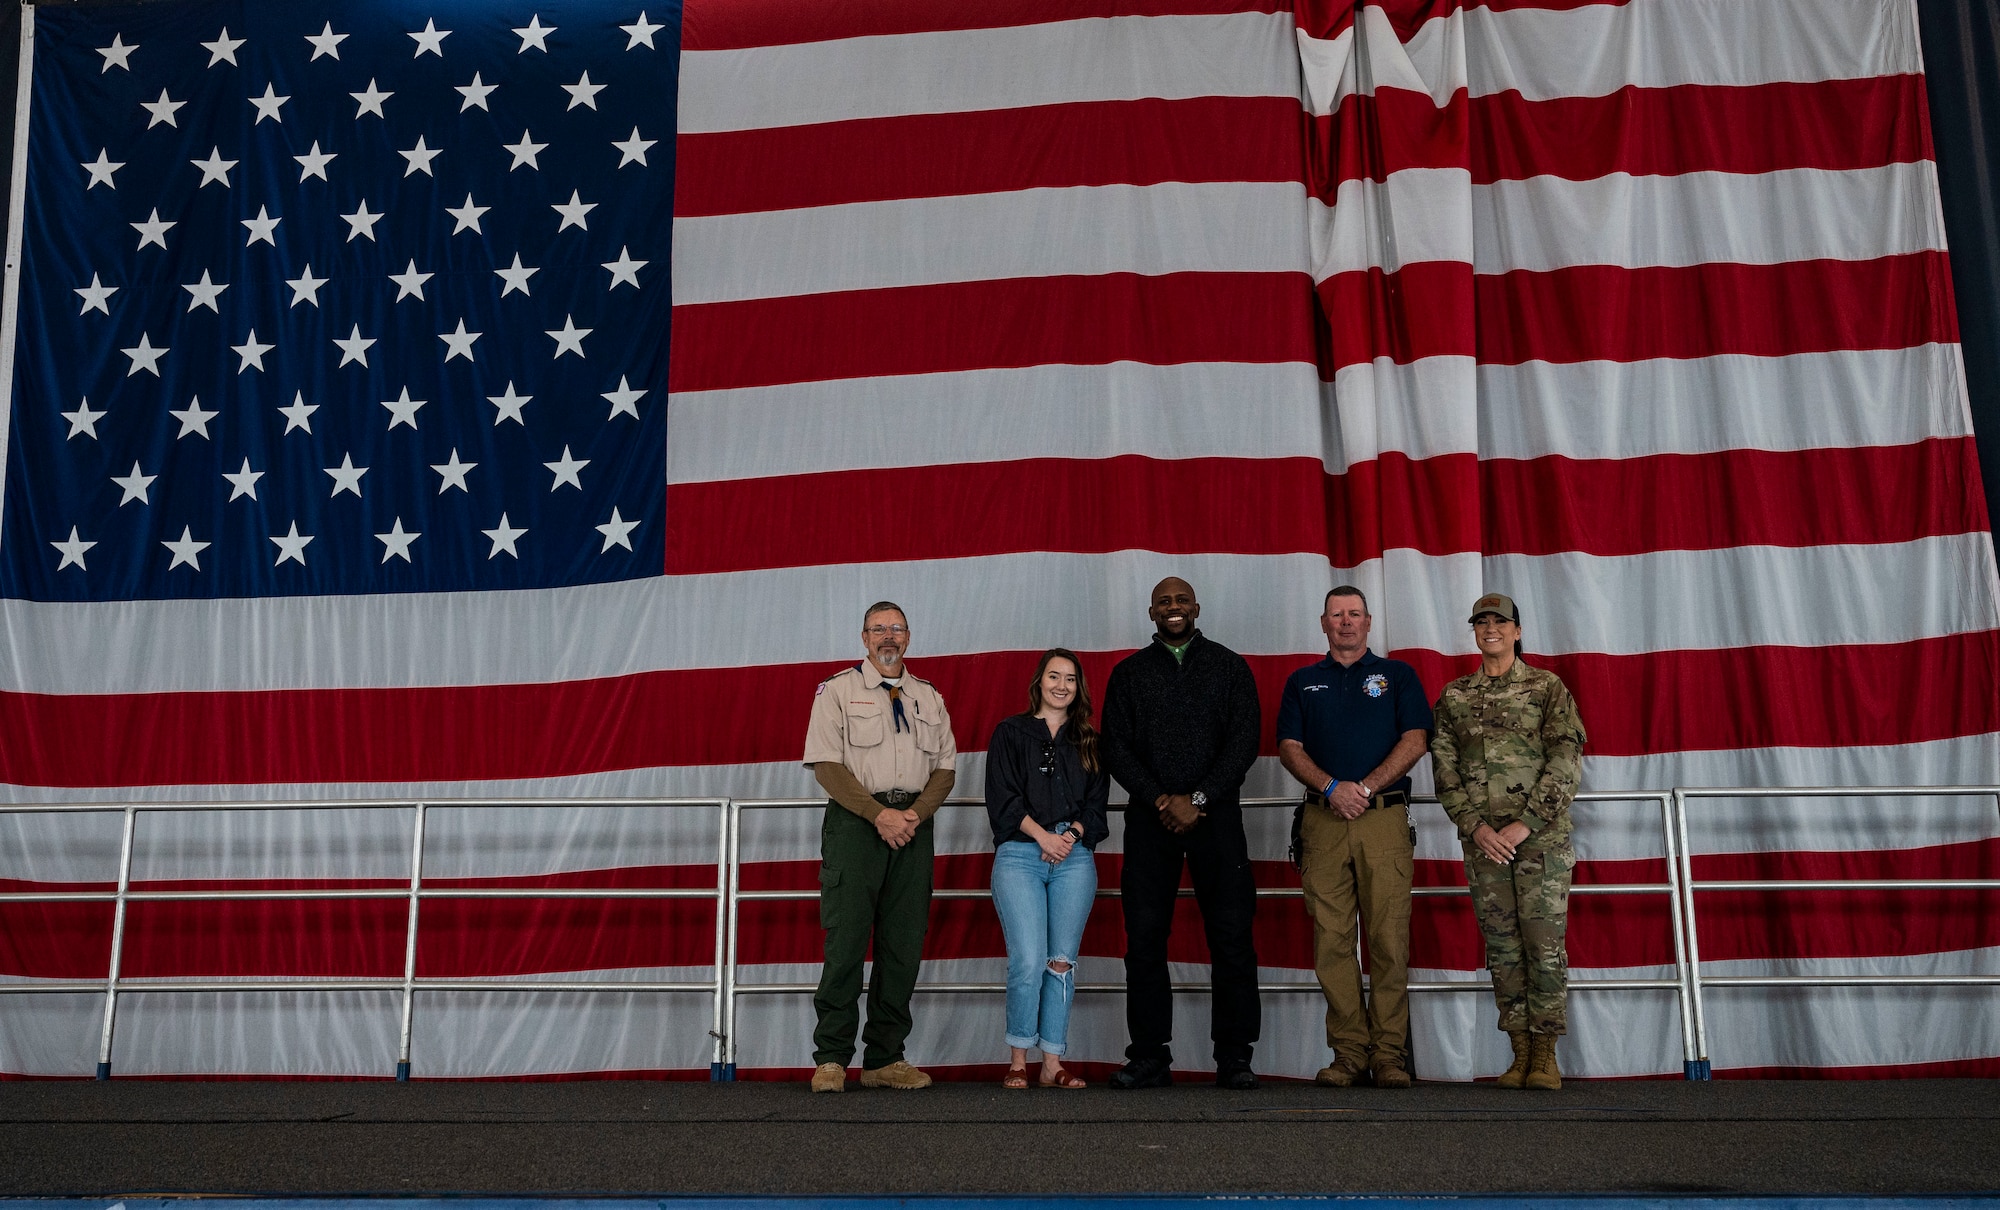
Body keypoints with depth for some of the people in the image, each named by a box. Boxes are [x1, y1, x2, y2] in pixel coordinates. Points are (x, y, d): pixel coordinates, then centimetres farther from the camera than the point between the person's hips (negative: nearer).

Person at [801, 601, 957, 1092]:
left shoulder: (929, 698, 18)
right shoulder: (838, 690, 5)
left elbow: (944, 767, 13)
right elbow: (827, 764, -4)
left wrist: (915, 814, -5)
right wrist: (879, 814, -12)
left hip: (914, 826, 4)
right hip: (854, 823, -4)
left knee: (905, 944, 2)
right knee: (847, 940, -9)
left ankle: (885, 1059, 9)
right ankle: (831, 1059, -2)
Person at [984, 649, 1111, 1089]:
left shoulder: (1088, 742, 18)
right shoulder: (1010, 733, 9)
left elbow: (1097, 803, 11)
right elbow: (1002, 797, 0)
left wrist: (1071, 834, -7)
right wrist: (1043, 835, -10)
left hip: (1075, 857, 3)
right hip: (1019, 855, -3)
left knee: (1062, 962, 1)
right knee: (1028, 961, -12)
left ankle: (1052, 1064, 6)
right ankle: (1018, 1060, 1)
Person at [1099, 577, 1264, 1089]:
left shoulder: (1229, 667, 9)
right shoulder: (1129, 672, 13)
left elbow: (1244, 740, 1)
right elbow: (1116, 747, 6)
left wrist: (1199, 800, -9)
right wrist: (1160, 800, -8)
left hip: (1215, 814, -1)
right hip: (1150, 818, 1)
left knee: (1231, 937, -4)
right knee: (1145, 940, -1)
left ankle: (1234, 1057, 2)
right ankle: (1150, 1056, 6)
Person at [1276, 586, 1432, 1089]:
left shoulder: (1397, 675, 13)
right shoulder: (1302, 682, 18)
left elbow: (1415, 740, 2)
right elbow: (1289, 747, 8)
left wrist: (1367, 787, -9)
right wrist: (1332, 787, -9)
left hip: (1385, 818, -2)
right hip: (1323, 821, 2)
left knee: (1389, 939, -6)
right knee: (1332, 940, -2)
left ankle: (1389, 1054, -1)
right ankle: (1349, 1052, 4)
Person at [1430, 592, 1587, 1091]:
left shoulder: (1548, 688, 4)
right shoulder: (1453, 697, 12)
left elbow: (1565, 761, -4)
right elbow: (1444, 769, 7)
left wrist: (1525, 824, -13)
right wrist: (1475, 825, -7)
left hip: (1542, 835, -3)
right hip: (1482, 839, 3)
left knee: (1545, 943, -5)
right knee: (1502, 947, 4)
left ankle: (1545, 1055, 3)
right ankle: (1520, 1054, 11)